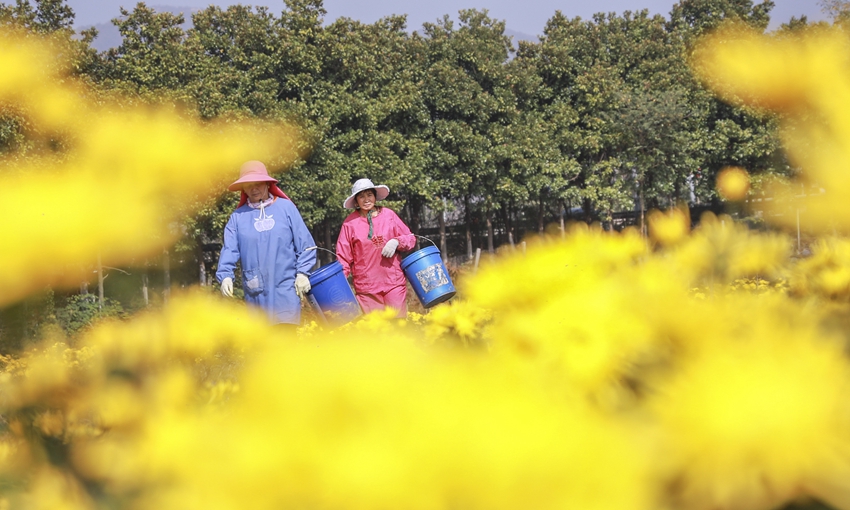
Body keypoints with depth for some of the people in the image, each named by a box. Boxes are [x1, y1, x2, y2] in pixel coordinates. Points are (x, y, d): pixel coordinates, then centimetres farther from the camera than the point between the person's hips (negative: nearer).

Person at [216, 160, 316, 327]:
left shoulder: (286, 207, 4)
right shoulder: (238, 216, 7)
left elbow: (305, 243, 4)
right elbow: (229, 250, -1)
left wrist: (302, 273, -4)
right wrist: (225, 275, -17)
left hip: (285, 290, -2)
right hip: (255, 293, 2)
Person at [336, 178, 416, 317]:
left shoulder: (388, 215, 5)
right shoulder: (350, 222, 0)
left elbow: (410, 238, 12)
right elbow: (343, 258, 3)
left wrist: (396, 242, -9)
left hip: (394, 282, 1)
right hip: (366, 287, -1)